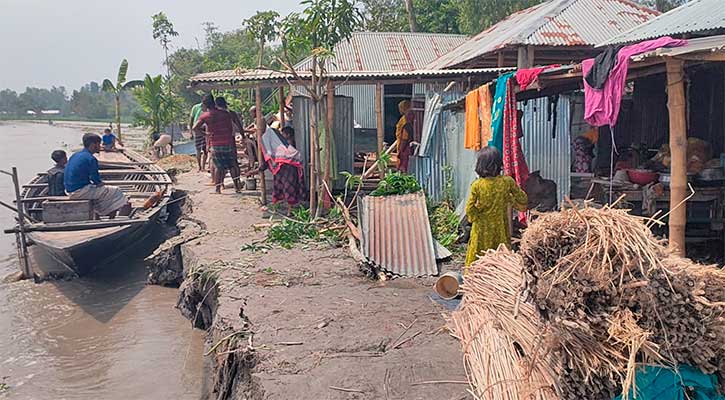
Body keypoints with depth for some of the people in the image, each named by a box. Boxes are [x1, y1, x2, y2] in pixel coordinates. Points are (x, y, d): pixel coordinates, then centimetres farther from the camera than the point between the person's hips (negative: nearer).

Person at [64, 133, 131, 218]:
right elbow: (95, 179, -16)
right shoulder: (90, 159, -16)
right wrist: (101, 183, 6)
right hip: (80, 191, -10)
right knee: (115, 191, -2)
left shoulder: (75, 156, 13)